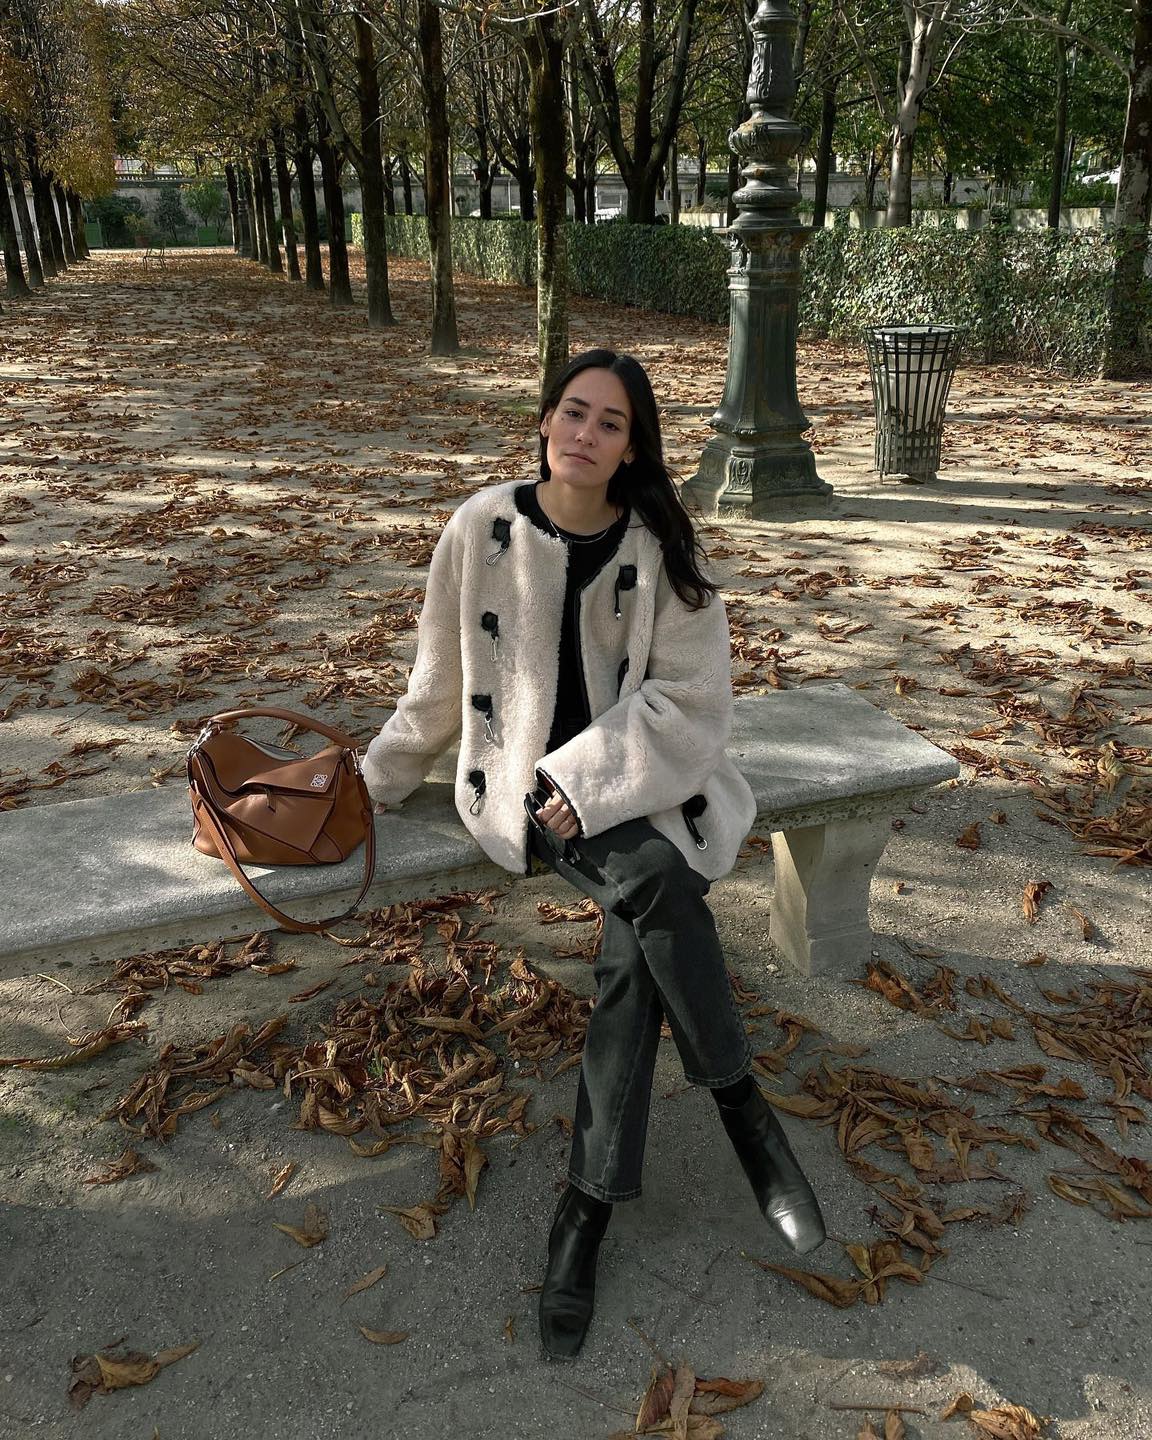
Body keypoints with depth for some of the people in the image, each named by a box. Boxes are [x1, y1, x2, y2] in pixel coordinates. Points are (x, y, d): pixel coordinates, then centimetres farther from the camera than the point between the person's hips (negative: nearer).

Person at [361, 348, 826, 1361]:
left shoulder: (657, 546, -3)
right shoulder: (484, 528, -4)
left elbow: (689, 694, -6)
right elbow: (442, 678, 7)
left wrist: (586, 781, -15)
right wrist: (382, 780, 14)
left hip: (636, 777, 1)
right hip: (524, 782, -1)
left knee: (636, 947, -26)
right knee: (656, 883, -30)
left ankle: (590, 1204, -12)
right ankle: (742, 1102, -8)